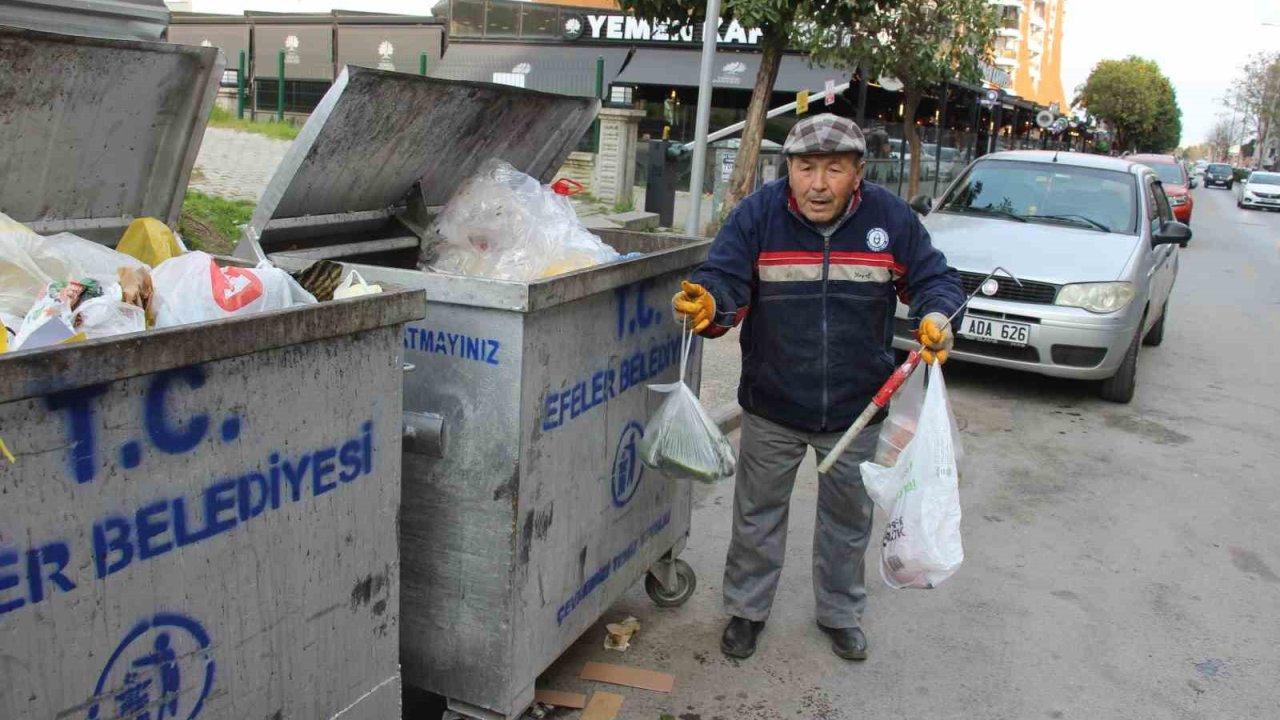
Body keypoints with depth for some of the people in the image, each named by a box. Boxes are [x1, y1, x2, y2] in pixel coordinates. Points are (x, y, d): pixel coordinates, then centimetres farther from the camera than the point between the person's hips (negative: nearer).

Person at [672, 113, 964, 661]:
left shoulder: (891, 217, -8)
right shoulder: (758, 214, -13)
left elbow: (935, 278, 0)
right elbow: (724, 279, -18)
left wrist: (937, 315, -22)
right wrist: (707, 303, -42)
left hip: (857, 410, 1)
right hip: (772, 408, -1)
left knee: (848, 518, 20)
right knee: (758, 514, 16)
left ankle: (840, 612, 43)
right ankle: (747, 609, 38)